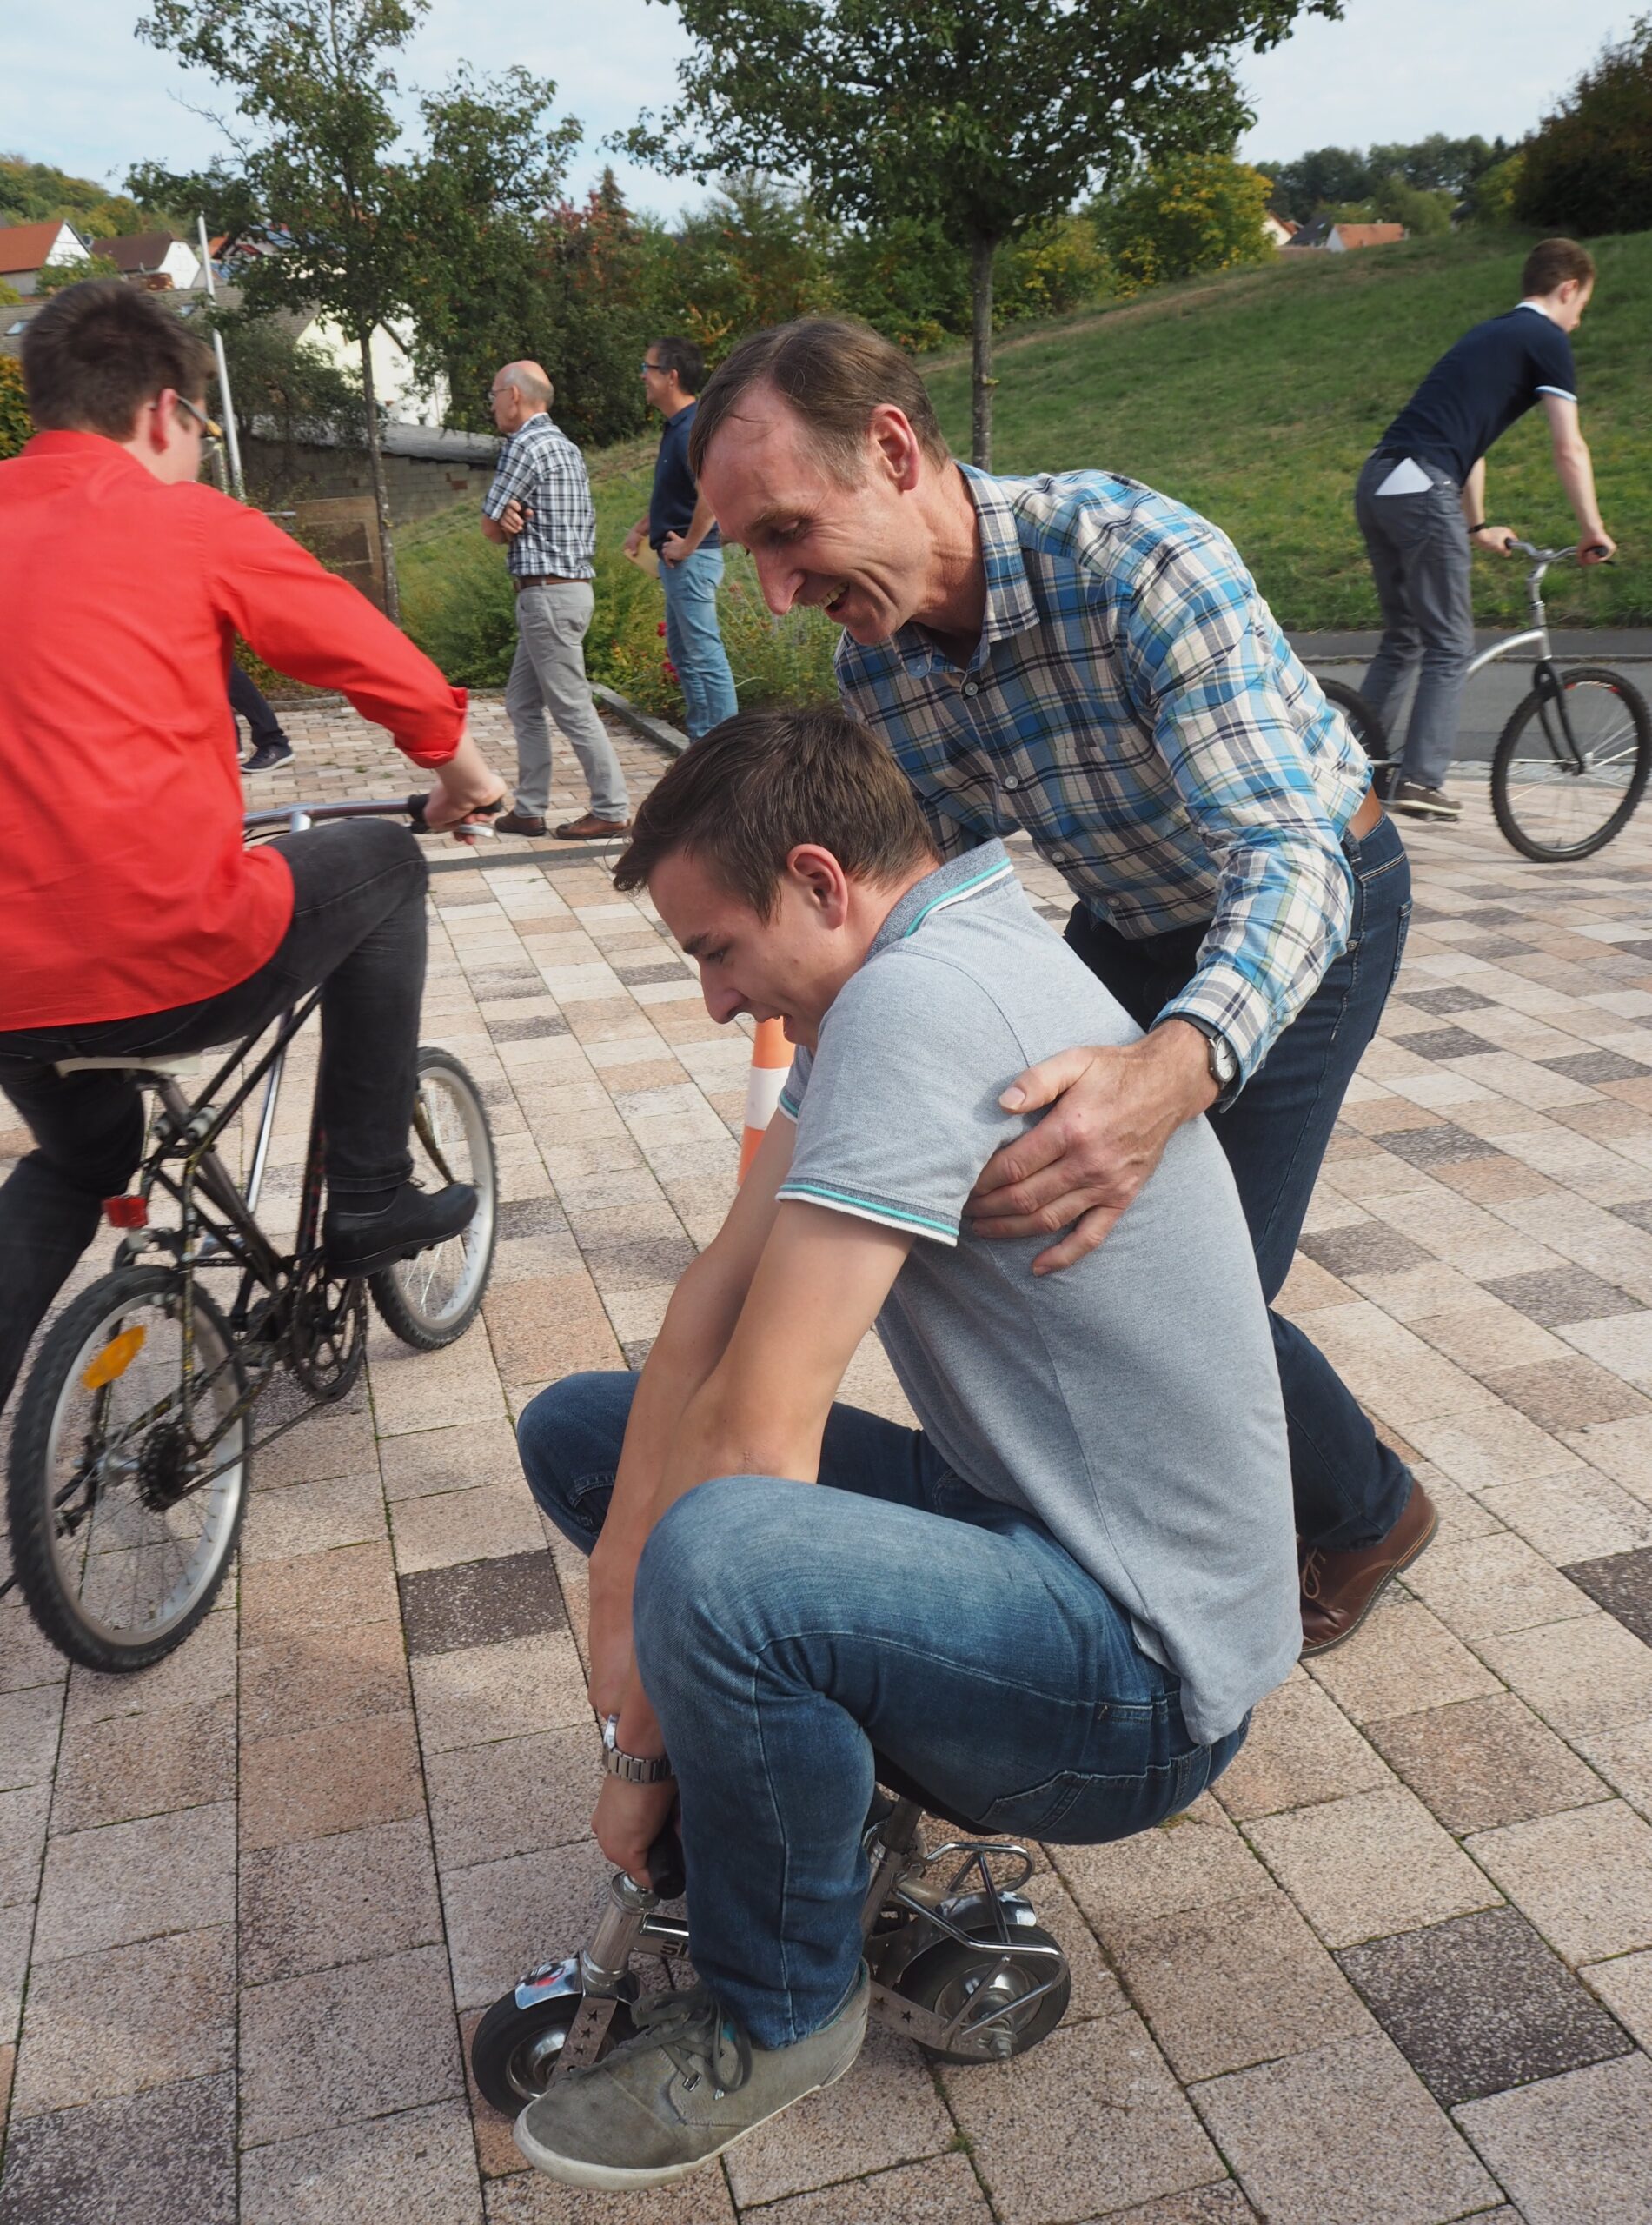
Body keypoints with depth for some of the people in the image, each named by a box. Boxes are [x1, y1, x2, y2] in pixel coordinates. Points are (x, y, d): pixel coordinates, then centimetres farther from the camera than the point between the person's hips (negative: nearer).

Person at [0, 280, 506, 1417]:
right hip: (172, 959, -6)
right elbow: (380, 659, 6)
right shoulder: (189, 521, 0)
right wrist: (463, 771, 25)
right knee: (384, 864, 22)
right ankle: (371, 1197, 23)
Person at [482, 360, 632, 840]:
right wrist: (514, 517, -6)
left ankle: (612, 810, -1)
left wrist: (507, 522, 11)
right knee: (522, 702, 13)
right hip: (569, 588, 10)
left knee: (572, 707, -5)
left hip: (548, 594, -10)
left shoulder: (524, 446, -13)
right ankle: (528, 809, 17)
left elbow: (490, 527, -8)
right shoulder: (564, 445, 17)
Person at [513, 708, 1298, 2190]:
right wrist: (623, 1575, -9)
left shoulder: (916, 1001, -25)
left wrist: (643, 1730, -11)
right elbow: (723, 1285, 0)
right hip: (1015, 1517, 9)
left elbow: (755, 1435, -27)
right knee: (578, 1427, 7)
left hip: (1141, 1681, -9)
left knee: (719, 1563, -36)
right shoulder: (943, 962, 6)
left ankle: (780, 2015, -5)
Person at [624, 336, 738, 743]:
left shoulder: (691, 430, -18)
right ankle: (702, 744, 23)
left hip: (692, 559, -11)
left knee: (705, 655, -7)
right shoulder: (676, 427, 13)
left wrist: (688, 545, -24)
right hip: (677, 561, 11)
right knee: (683, 652, 16)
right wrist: (641, 528, 23)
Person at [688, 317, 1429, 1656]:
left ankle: (1367, 1517, 22)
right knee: (1052, 1240, 4)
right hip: (1130, 919, 6)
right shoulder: (874, 667, -13)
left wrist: (1176, 1068, -61)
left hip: (1308, 901, -6)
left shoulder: (1140, 559, -34)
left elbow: (1287, 856, -41)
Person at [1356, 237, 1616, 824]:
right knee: (1450, 646, -1)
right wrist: (1594, 533, 6)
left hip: (1375, 483, 8)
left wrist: (1477, 527, 37)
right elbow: (1569, 450, -2)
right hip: (1422, 489, -8)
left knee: (1403, 638, 17)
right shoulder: (1547, 340, 3)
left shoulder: (1488, 334, 28)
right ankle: (1420, 781, -4)